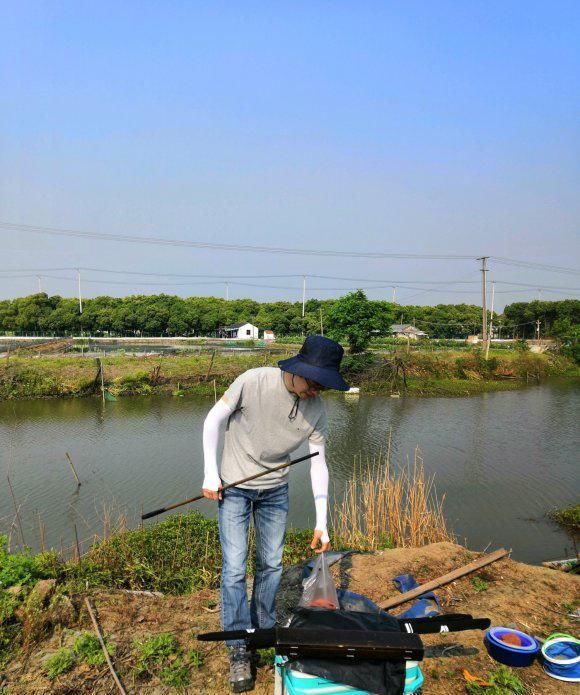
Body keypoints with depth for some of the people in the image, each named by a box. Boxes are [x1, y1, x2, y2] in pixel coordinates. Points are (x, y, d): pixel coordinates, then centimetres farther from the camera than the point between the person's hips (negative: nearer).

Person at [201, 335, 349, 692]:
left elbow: (319, 463, -7)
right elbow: (214, 419, -14)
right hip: (234, 487, -3)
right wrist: (211, 474, -14)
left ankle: (265, 631, 37)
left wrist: (321, 523, -7)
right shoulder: (254, 381, -27)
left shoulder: (317, 410, -16)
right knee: (235, 568, -1)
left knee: (271, 565, 14)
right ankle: (239, 649, 17)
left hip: (275, 490, 3)